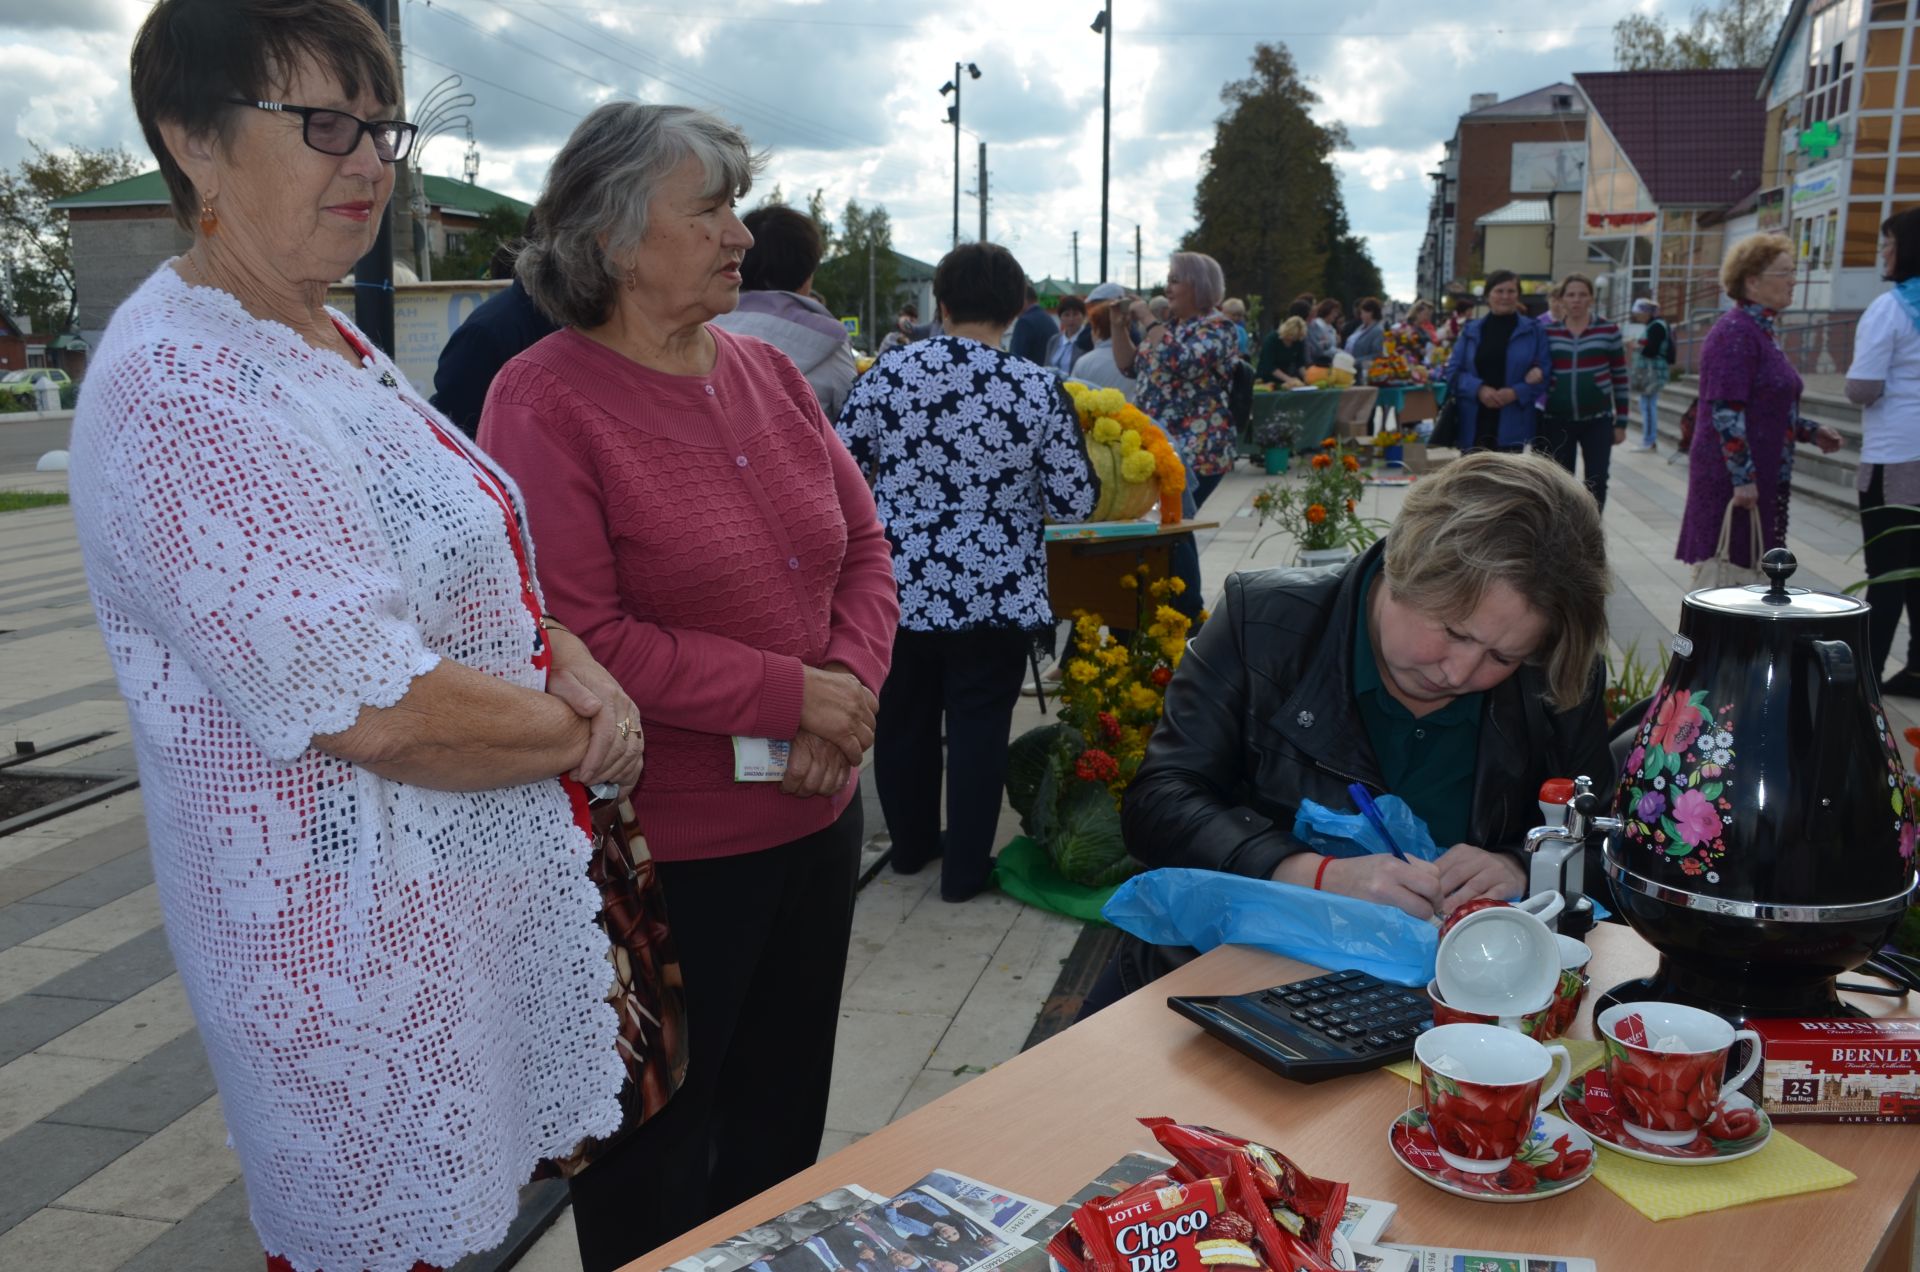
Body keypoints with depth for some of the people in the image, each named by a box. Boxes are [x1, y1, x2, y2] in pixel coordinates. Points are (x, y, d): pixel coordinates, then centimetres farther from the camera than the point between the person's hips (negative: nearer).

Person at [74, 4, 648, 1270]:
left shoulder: (337, 345, 10)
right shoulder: (181, 383, -21)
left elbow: (476, 577, 15)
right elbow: (375, 709, -27)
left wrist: (582, 669, -5)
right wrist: (581, 734, -12)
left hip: (490, 890, 9)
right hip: (359, 938, -9)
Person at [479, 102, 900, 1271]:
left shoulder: (770, 373, 5)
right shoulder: (546, 404, -15)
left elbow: (864, 546, 8)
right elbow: (576, 637, -21)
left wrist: (852, 682, -10)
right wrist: (786, 694, -19)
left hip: (816, 817, 7)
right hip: (662, 852, -6)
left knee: (783, 1120, 23)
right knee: (659, 1148, 15)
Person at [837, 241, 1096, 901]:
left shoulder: (889, 371, -7)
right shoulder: (1041, 389, -9)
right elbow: (1076, 502, -6)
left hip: (899, 588, 2)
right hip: (997, 594, -2)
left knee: (905, 719, 18)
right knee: (977, 730, 10)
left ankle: (912, 844, 35)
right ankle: (964, 867, 19)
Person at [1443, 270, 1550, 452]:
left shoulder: (1534, 331, 4)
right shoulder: (1470, 331, 10)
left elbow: (1545, 373, 0)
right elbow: (1453, 372, 5)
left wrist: (1516, 392, -17)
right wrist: (1479, 389, -13)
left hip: (1513, 425, -2)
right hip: (1474, 424, 2)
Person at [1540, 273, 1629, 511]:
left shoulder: (1608, 331, 0)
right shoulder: (1548, 332, 4)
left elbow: (1620, 378, 3)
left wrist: (1621, 422, 1)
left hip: (1598, 420, -1)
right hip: (1557, 421, 1)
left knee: (1596, 482, -1)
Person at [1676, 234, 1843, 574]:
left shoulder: (1760, 330, 15)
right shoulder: (1735, 331, -14)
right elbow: (1726, 413, -21)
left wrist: (1810, 432, 12)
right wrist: (1742, 478, -23)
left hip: (1763, 478, 9)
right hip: (1731, 479, -9)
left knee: (1747, 569, 12)